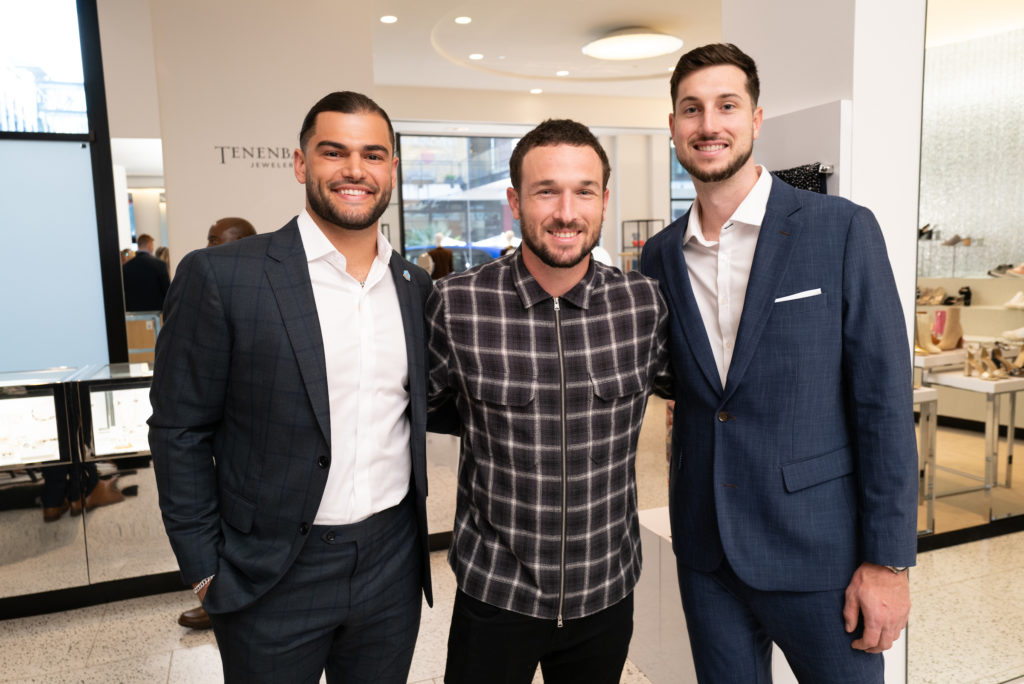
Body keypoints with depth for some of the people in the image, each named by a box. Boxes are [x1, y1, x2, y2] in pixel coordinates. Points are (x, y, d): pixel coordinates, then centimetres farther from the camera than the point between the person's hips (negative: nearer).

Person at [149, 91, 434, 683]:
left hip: (393, 565, 4)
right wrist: (206, 569, -6)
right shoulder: (221, 277, -12)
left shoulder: (417, 286, 2)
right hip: (271, 579, -3)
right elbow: (180, 430, -7)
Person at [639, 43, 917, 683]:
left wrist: (889, 560, -10)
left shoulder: (841, 229, -9)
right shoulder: (660, 255, 3)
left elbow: (884, 399, -10)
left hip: (817, 549, -3)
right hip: (705, 549, 4)